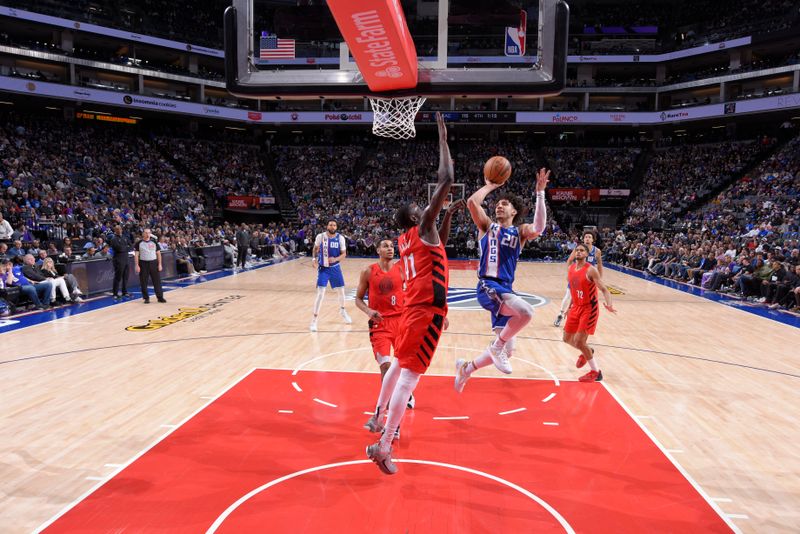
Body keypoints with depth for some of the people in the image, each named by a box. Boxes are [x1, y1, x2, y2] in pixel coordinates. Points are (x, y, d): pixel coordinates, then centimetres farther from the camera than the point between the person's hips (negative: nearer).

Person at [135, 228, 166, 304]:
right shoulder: (139, 243, 0)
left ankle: (160, 297, 7)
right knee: (143, 282, 2)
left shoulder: (154, 242, 6)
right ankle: (146, 298, 12)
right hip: (143, 263, -1)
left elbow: (158, 253, 8)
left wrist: (159, 264, 1)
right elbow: (136, 255, -1)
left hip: (153, 263, 1)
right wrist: (137, 266, -9)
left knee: (157, 281, 1)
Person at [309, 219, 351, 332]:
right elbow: (316, 248, 8)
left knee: (341, 291, 15)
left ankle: (342, 311, 43)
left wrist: (335, 259, -23)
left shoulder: (340, 238, -9)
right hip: (323, 268, -2)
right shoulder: (320, 236, -11)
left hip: (335, 268, 3)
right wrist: (314, 259, -6)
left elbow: (344, 254, -5)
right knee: (320, 294, -12)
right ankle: (314, 319, -5)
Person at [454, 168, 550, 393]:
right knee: (526, 311, -33)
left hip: (505, 290, 5)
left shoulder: (520, 231, 13)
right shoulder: (488, 226, 9)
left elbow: (538, 228, -11)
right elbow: (472, 202, -8)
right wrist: (489, 186, 6)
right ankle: (498, 344, -8)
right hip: (488, 286, -5)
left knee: (505, 350, 7)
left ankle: (466, 368, 29)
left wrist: (540, 193, -13)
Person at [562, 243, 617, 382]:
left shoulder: (591, 270, -17)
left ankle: (596, 372, 7)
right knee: (567, 339, 14)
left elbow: (604, 289, -21)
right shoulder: (570, 269, 4)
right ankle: (587, 352, 44)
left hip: (589, 309, -7)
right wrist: (570, 307, 22)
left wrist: (609, 304, -39)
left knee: (579, 341, -11)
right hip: (576, 307, 7)